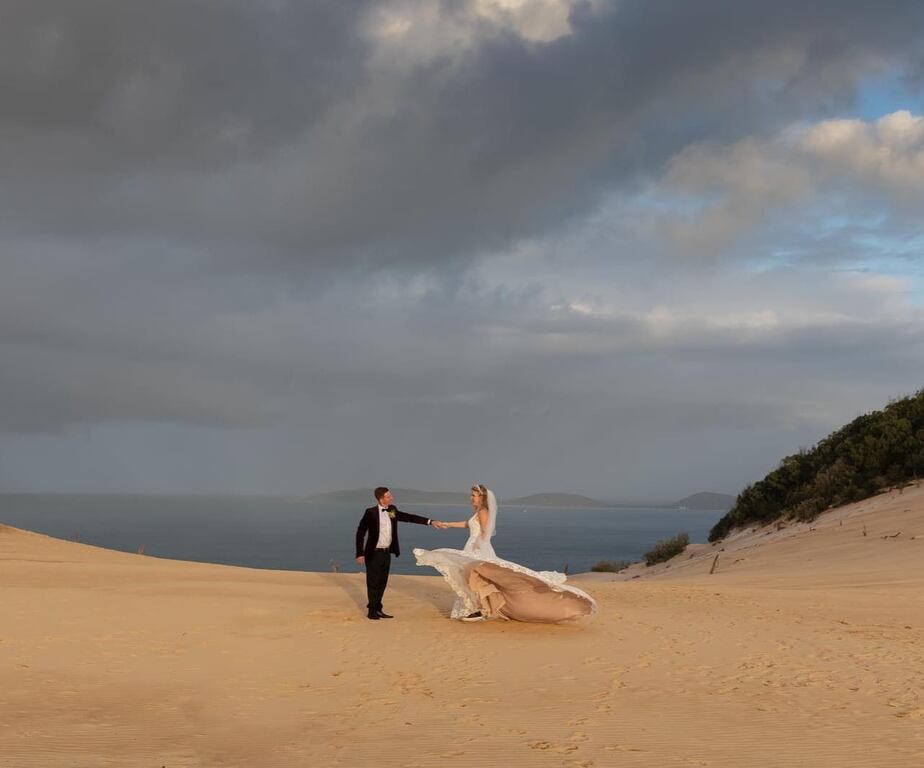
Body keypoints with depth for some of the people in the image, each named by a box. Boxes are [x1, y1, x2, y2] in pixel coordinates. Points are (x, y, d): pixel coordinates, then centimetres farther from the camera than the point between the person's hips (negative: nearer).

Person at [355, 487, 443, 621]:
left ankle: (378, 609, 19)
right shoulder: (371, 513, -13)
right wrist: (360, 554, -14)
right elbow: (360, 533, -11)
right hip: (373, 553, -6)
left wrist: (430, 522, 2)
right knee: (373, 583, 1)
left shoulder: (392, 510, 5)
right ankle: (372, 611, 10)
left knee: (382, 583, 11)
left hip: (386, 552, 6)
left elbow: (408, 517, 9)